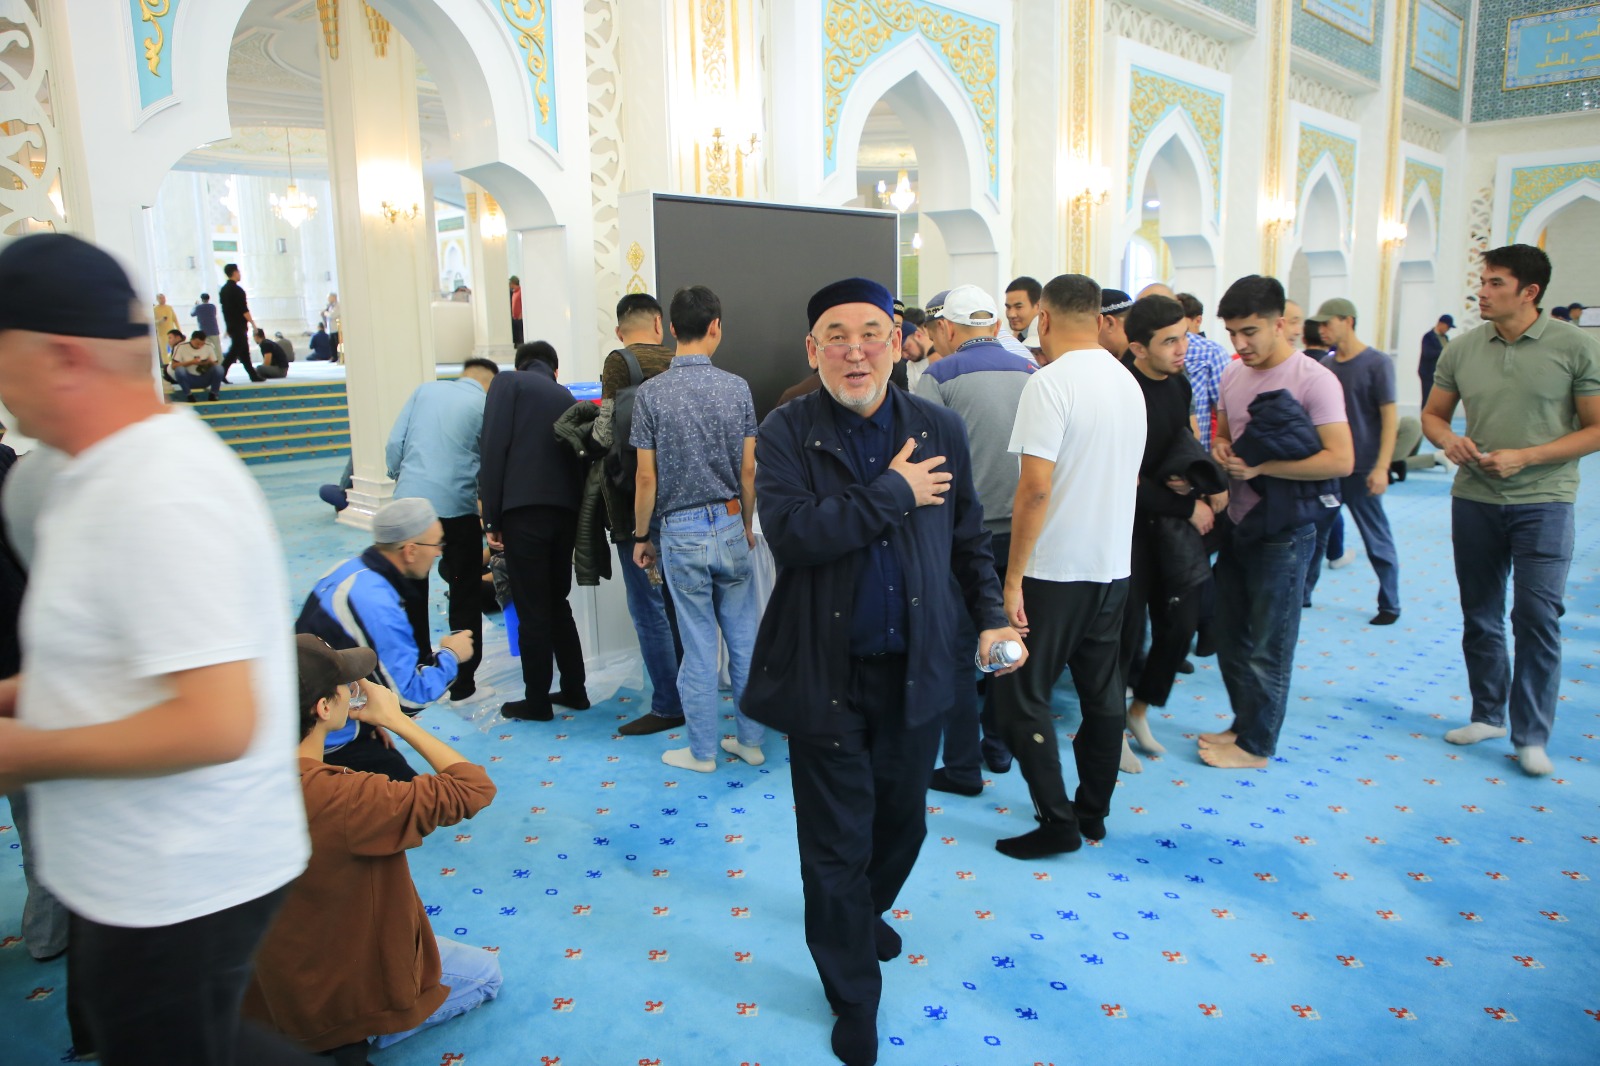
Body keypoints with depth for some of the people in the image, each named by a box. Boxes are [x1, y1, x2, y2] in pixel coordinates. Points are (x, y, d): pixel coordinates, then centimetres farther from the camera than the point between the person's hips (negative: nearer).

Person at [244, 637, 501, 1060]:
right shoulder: (345, 800, -36)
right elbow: (474, 787, -28)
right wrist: (396, 719, -19)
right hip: (346, 993, -7)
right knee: (486, 973, 17)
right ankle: (359, 1035, 4)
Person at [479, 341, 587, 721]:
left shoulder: (508, 383, 5)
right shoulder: (566, 397, 21)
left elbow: (493, 449, -7)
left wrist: (491, 518, -6)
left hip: (523, 511, -5)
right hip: (566, 511, 6)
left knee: (531, 611, 3)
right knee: (558, 604, 19)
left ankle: (537, 701, 12)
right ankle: (574, 690, 25)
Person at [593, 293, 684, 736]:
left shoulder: (618, 362, -9)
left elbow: (605, 434, -11)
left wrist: (596, 423, 10)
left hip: (635, 504, -6)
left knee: (649, 608, 0)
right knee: (676, 602, 16)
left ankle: (668, 706, 5)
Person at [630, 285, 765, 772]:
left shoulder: (651, 392, -7)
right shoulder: (737, 388, -3)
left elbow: (647, 477, -6)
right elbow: (748, 469, 1)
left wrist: (641, 536, 5)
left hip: (681, 532, -1)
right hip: (729, 525, 2)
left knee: (699, 644, 6)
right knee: (745, 637, 11)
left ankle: (702, 750, 17)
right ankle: (750, 740, 21)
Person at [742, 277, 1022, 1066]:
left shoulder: (940, 430, 1)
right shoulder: (787, 432, -10)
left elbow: (967, 539, 11)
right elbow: (790, 531, -26)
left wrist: (990, 617, 1)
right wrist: (895, 492, -20)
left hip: (915, 670, 4)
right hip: (826, 675, -3)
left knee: (902, 821, 21)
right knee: (838, 844, 9)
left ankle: (865, 915, 53)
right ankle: (854, 997, 32)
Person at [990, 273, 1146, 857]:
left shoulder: (1051, 383, -16)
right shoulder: (1129, 383, 8)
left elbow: (1035, 488, -21)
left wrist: (1013, 578, -17)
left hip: (1055, 568, -8)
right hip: (1114, 565, 8)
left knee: (1022, 694, 3)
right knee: (1102, 693, 15)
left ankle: (1058, 821, 6)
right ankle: (1093, 814, 26)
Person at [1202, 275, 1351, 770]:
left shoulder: (1314, 380, -16)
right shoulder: (1233, 373, 6)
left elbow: (1341, 459, -22)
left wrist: (1260, 466, -25)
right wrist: (1221, 448, -4)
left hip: (1283, 531, -7)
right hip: (1236, 523, 8)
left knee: (1269, 644, 5)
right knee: (1231, 636, 17)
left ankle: (1256, 744, 19)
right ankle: (1244, 724, 34)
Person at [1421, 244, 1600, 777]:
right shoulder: (1461, 349, 2)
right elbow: (1433, 414, 12)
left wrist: (1525, 458, -17)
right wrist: (1449, 440, -11)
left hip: (1543, 501, -4)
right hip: (1473, 498, 4)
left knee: (1537, 618, -6)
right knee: (1480, 616, 12)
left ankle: (1532, 736, 7)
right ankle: (1487, 715, 28)